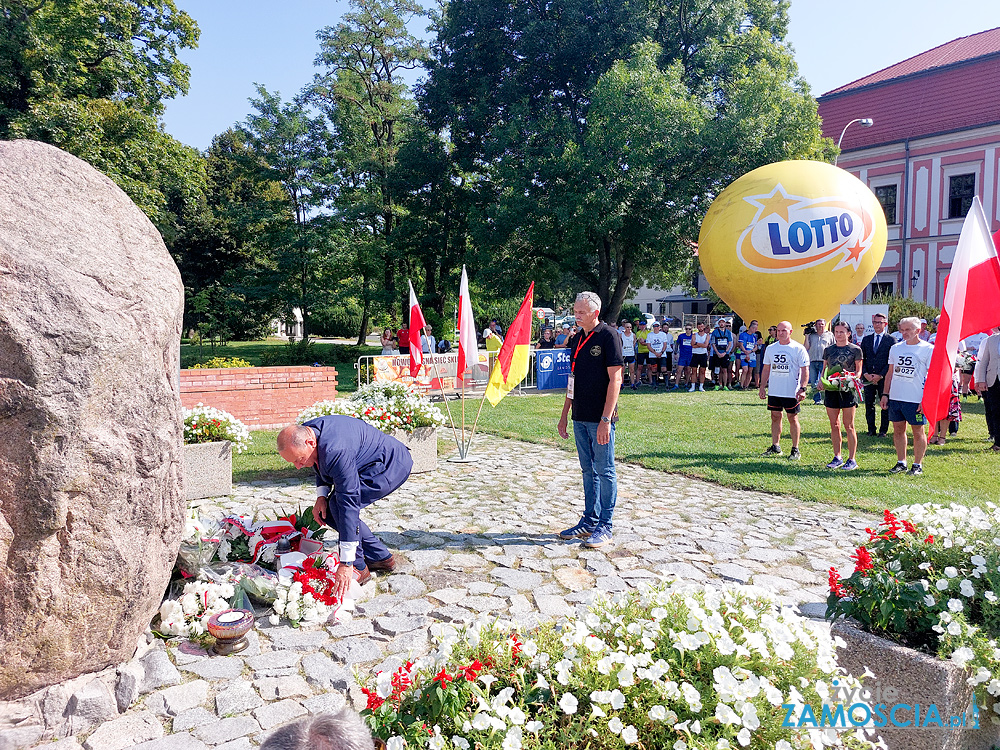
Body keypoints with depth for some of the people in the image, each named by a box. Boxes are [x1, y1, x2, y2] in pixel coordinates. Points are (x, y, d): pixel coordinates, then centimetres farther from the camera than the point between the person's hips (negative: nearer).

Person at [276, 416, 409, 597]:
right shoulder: (304, 432, -9)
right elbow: (322, 466, 13)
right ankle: (381, 557, 16)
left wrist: (346, 564, -35)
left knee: (339, 504, -23)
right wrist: (321, 495, -6)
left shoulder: (337, 451, -36)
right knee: (327, 511, 6)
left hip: (394, 467, -10)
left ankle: (358, 568, -8)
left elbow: (349, 503, -37)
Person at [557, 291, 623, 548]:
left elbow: (615, 378, -13)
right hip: (580, 417, 7)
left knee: (605, 471, 1)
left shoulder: (608, 335, -8)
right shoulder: (577, 339, 13)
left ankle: (604, 526, 9)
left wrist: (606, 418, -19)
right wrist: (564, 416, 16)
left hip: (600, 418, -7)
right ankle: (589, 521, 23)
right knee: (588, 470, 14)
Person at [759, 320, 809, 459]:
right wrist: (762, 387, 10)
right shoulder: (770, 348, 9)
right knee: (775, 417, 9)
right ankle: (775, 446, 19)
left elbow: (805, 370, -6)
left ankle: (795, 449, 10)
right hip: (773, 391, 5)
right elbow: (766, 369, 15)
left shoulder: (798, 349, -5)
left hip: (792, 392, -4)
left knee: (793, 418, 1)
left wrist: (802, 388, -15)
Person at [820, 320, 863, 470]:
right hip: (830, 390, 4)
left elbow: (858, 371, 2)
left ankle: (852, 459, 5)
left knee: (848, 426, -2)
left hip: (847, 389, -4)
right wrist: (822, 380, -1)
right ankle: (837, 457, 17)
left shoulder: (855, 350, 1)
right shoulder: (828, 350, 13)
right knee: (834, 425, 8)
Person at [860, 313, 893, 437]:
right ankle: (871, 430, 14)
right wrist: (865, 374, -4)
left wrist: (880, 375, -11)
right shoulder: (866, 339, 12)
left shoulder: (891, 340, 1)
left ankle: (883, 430, 12)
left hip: (884, 378, -3)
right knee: (869, 404, 5)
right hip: (868, 378, 3)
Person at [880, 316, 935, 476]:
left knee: (918, 431, 3)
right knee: (898, 430, 10)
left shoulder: (928, 349, -3)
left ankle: (917, 465, 13)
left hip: (916, 399, -5)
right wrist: (885, 394, 11)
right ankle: (901, 462, 20)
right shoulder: (895, 348, 12)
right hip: (895, 397, 5)